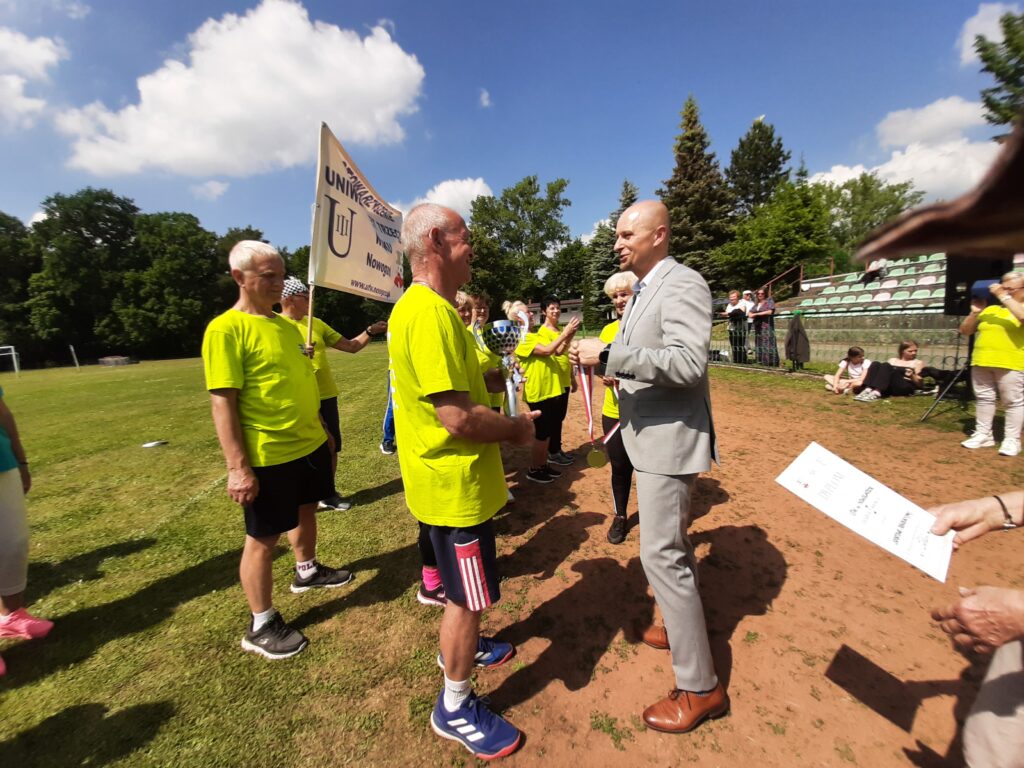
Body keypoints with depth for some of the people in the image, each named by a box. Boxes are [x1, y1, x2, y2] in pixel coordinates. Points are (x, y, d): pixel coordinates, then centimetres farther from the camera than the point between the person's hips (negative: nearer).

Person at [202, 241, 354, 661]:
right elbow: (222, 402, -19)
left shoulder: (287, 324, 8)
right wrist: (238, 467, -21)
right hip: (269, 456, -8)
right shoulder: (225, 329, -16)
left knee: (306, 510, 25)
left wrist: (321, 428, 19)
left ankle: (307, 570, 50)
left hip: (310, 444, 8)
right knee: (263, 537, 8)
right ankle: (261, 626, 27)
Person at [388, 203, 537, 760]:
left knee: (463, 588, 29)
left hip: (452, 476, 10)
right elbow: (458, 418, -29)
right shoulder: (430, 312, -25)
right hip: (455, 482, -10)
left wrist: (485, 378, 6)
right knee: (468, 596, 10)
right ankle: (455, 708, 34)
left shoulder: (424, 306, 10)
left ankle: (461, 646, 54)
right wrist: (516, 428, -13)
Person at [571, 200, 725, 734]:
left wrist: (608, 353, -27)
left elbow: (687, 363, -27)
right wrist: (607, 363, 4)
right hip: (648, 434, 10)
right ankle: (683, 625, 44)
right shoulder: (641, 292, 14)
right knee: (671, 542, 22)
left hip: (670, 437, -10)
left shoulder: (683, 284, -15)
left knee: (660, 553, -6)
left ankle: (700, 687, 12)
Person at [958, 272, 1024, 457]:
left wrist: (1004, 297, -14)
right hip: (981, 362, 5)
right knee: (984, 398, 8)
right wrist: (975, 312, 2)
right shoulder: (990, 310, 16)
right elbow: (965, 331, 15)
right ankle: (983, 435, 15)